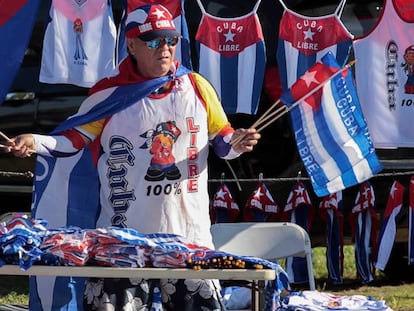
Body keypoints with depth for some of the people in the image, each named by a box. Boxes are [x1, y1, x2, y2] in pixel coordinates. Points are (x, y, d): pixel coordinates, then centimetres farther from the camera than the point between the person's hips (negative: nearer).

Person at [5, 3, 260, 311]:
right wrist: (35, 142, -13)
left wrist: (236, 142, -8)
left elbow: (221, 139, 14)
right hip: (124, 230, -2)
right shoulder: (109, 94, 1)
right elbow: (74, 138, 4)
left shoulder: (197, 87, 7)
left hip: (189, 231, 2)